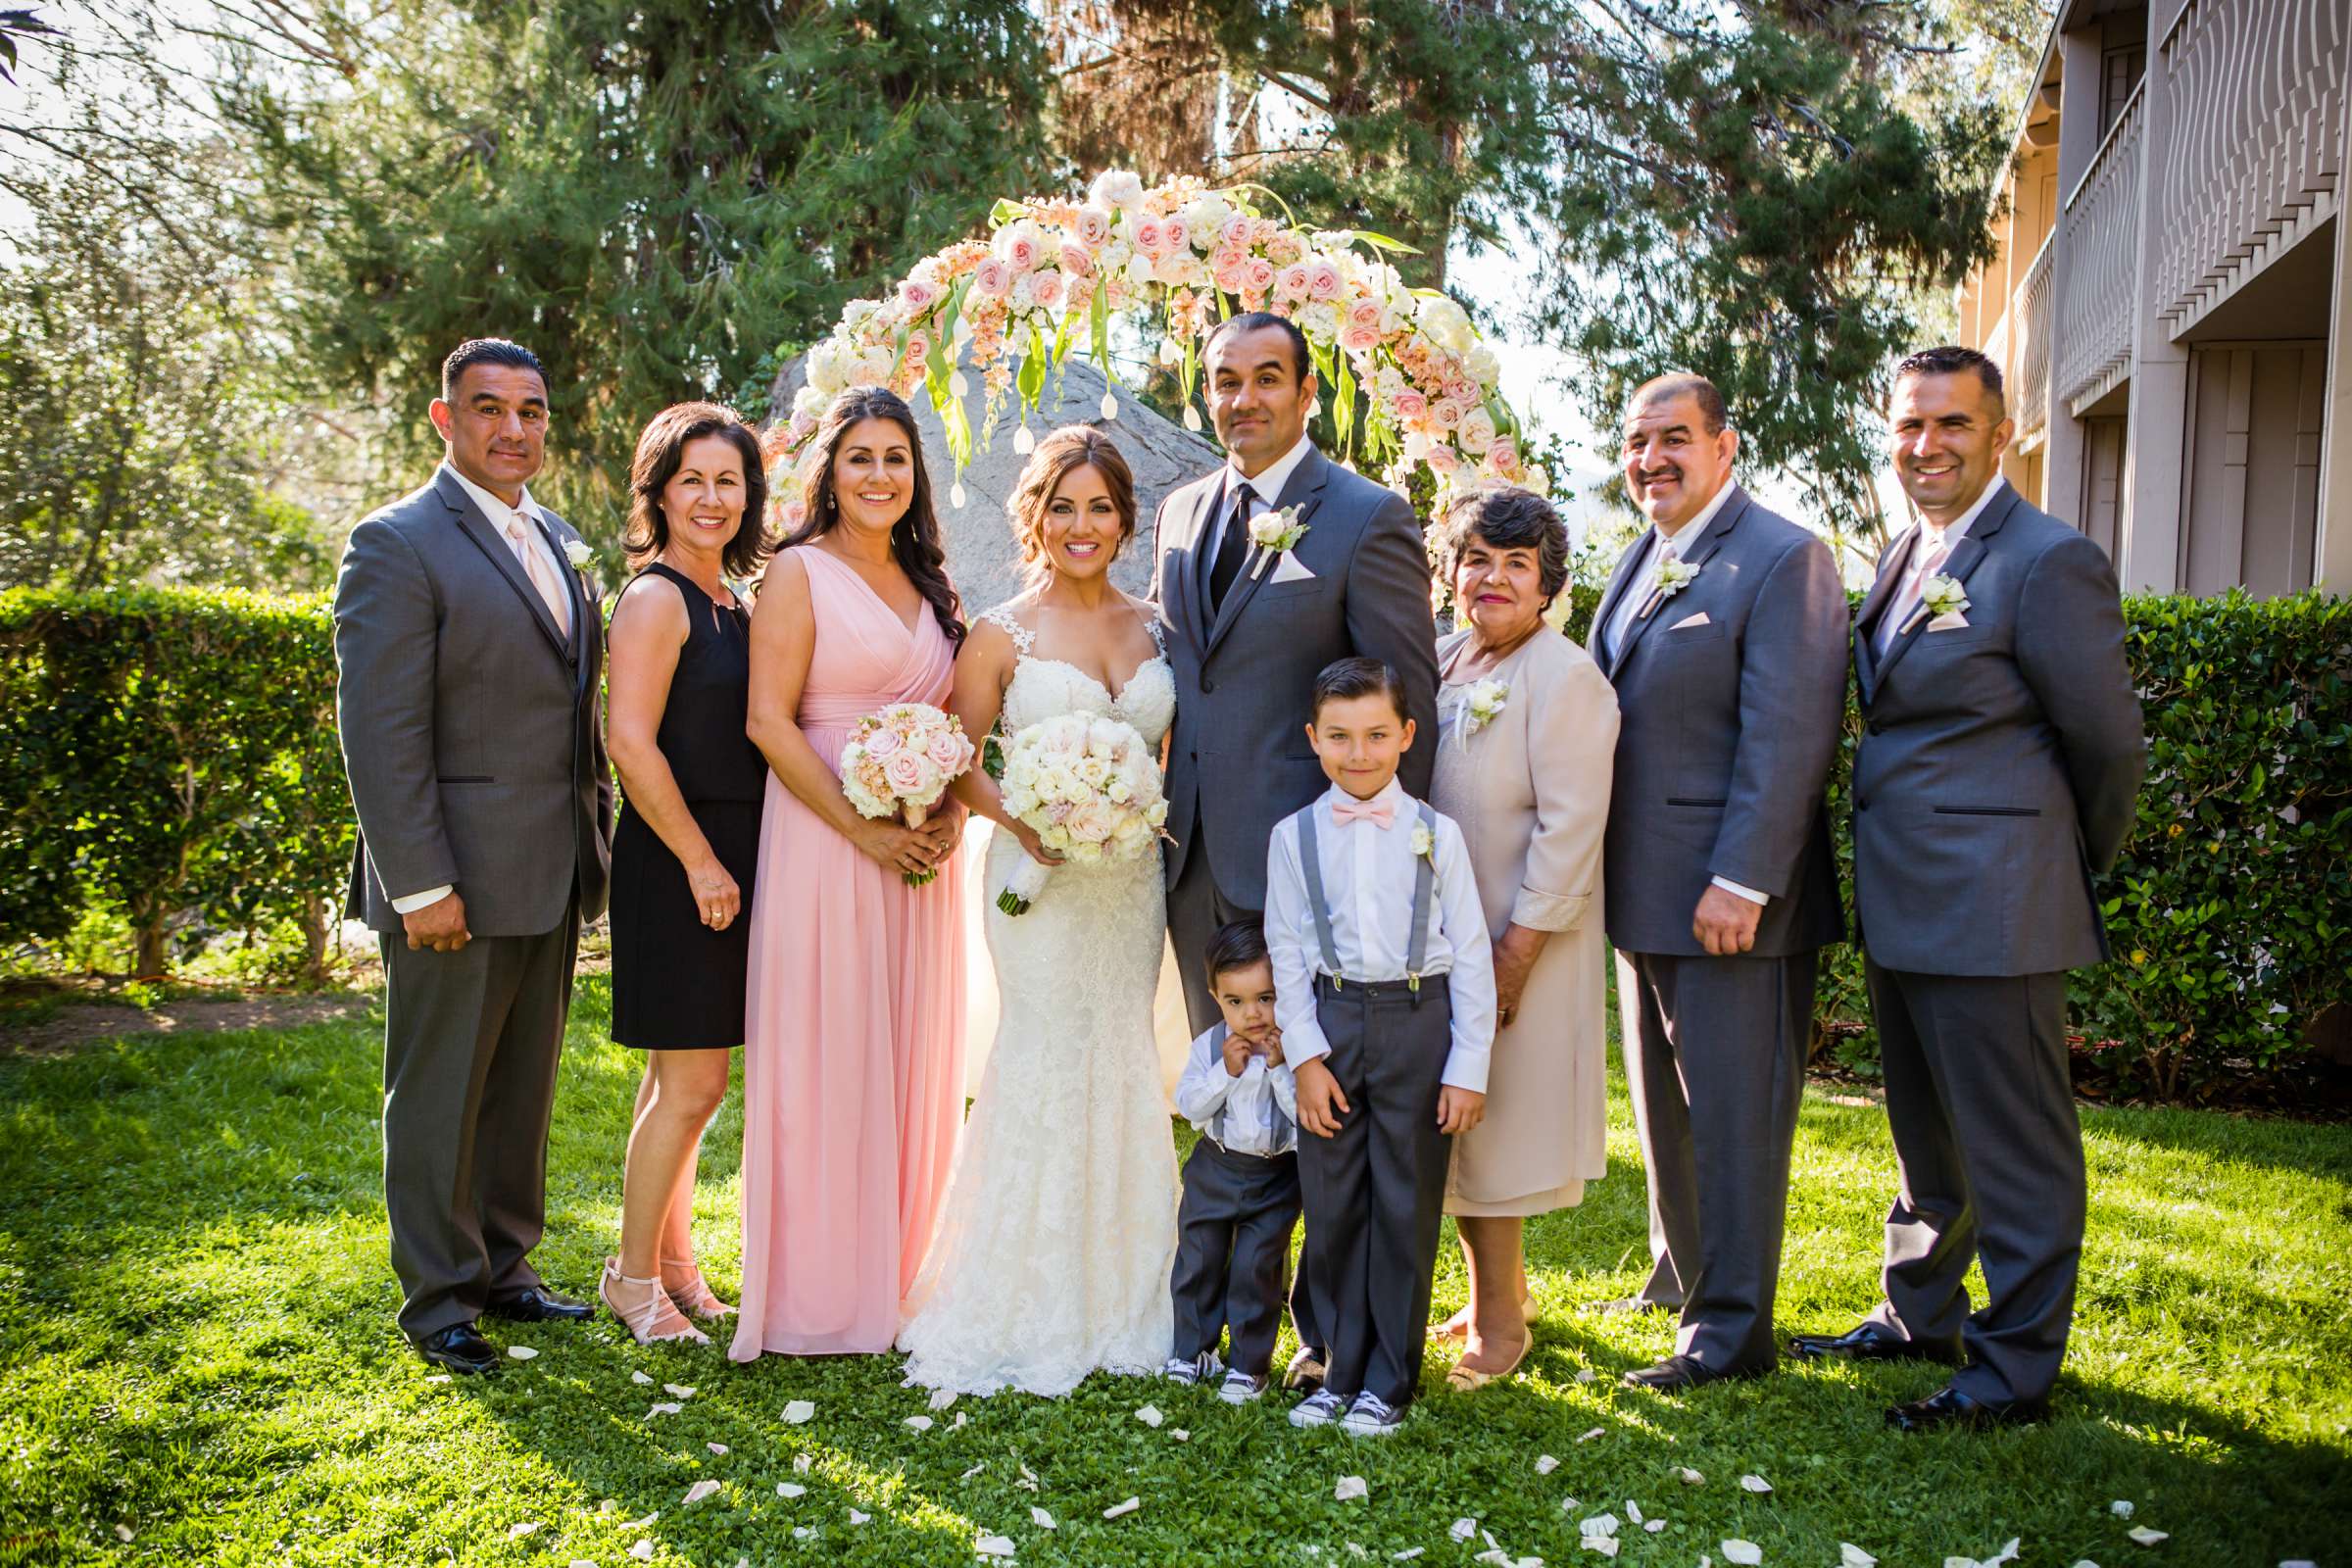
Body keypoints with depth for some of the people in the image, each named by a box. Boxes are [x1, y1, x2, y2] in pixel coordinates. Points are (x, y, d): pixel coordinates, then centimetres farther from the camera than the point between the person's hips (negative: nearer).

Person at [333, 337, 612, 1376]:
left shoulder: (557, 541, 13)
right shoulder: (399, 544, -10)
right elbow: (379, 732, -16)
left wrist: (593, 834, 11)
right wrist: (421, 883, -19)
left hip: (552, 876, 7)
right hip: (457, 880, -7)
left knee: (523, 1091, 17)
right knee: (440, 1096, 6)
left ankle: (504, 1269, 31)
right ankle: (437, 1300, 19)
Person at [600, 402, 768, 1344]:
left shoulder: (732, 604, 15)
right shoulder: (656, 598, -11)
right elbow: (631, 743, -19)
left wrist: (730, 861, 13)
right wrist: (700, 862, -18)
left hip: (724, 858, 9)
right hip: (676, 860, -9)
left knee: (680, 1079, 15)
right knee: (693, 1083, -5)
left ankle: (671, 1263, 26)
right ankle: (635, 1274, 11)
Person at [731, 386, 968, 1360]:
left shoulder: (931, 585, 15)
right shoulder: (799, 573, -3)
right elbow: (769, 721, -11)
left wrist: (950, 817, -2)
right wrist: (867, 830, -16)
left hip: (923, 849, 6)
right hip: (824, 842, -6)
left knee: (911, 1062, 10)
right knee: (824, 1061, -2)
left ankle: (893, 1278, 23)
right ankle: (818, 1294, 9)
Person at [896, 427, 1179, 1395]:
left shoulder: (1152, 626, 10)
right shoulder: (1001, 636, -1)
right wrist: (1016, 812, -17)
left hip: (1133, 878, 4)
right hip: (1040, 878, -4)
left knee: (1122, 1064, 9)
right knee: (1051, 1057, -6)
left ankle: (1115, 1298, 22)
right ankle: (1025, 1307, 9)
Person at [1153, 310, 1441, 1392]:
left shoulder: (1367, 518, -6)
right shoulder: (1180, 514, 13)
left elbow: (1409, 699, -7)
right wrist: (1167, 810, 10)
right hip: (1198, 856, 6)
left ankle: (1333, 1328, 16)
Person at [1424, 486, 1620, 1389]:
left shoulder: (1564, 677, -14)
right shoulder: (1440, 662, 8)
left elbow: (1569, 831, -18)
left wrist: (1516, 954, -20)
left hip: (1515, 945, -7)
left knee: (1489, 1128, 1)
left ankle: (1498, 1322, 16)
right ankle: (1497, 1291, 32)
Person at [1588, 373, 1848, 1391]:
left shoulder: (1782, 561, -13)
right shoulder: (1640, 563, 13)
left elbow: (1788, 738, -19)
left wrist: (1740, 882, -23)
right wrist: (1603, 873, 12)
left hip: (1730, 898, -9)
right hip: (1644, 890, 9)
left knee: (1733, 1116, 1)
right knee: (1664, 1106, 21)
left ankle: (1731, 1327, 13)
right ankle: (1682, 1274, 39)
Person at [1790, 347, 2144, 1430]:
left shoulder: (2049, 561, -14)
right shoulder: (1903, 558, 13)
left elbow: (2108, 742, -9)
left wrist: (2080, 865, 5)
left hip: (1992, 910, -9)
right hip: (1900, 902, 9)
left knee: (2014, 1143, 3)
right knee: (1924, 1131, 21)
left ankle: (2015, 1370, 15)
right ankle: (1920, 1315, 36)